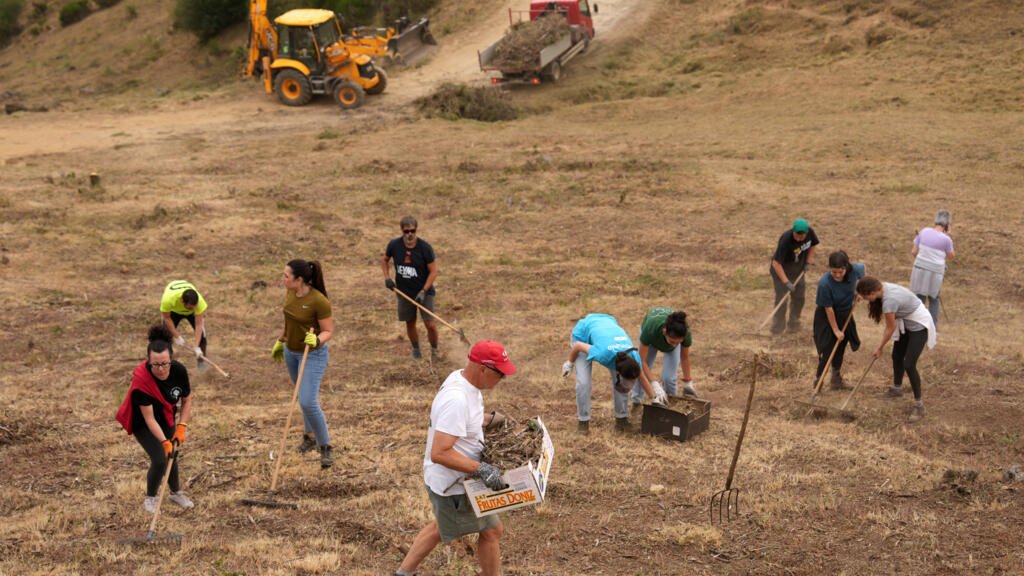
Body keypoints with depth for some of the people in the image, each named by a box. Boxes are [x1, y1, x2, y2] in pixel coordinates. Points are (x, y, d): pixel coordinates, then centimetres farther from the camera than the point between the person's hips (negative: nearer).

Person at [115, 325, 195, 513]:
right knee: (160, 459, -13)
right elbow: (149, 418, -32)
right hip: (143, 423, -4)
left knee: (171, 455, 13)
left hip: (166, 418, 4)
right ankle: (150, 498, 13)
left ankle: (176, 492, 38)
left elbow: (187, 400, -8)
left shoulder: (179, 371, -25)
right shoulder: (141, 380, -37)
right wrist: (164, 441, -36)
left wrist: (181, 427, -16)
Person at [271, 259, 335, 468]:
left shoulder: (319, 301, -26)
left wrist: (317, 340, -38)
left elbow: (328, 331, -18)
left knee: (308, 402, -14)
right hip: (291, 352, 7)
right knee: (304, 397, 21)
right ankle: (311, 435, 40)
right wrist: (280, 342, 23)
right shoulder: (290, 293, -4)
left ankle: (325, 447, 2)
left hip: (313, 354, -7)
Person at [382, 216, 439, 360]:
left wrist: (423, 291, -19)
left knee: (430, 324, -9)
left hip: (424, 291, -3)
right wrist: (387, 277, -3)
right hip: (404, 292, 3)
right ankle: (415, 349, 36)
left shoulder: (425, 247, -16)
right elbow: (385, 260, 13)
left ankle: (434, 350, 15)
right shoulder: (394, 245, -8)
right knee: (410, 323, 13)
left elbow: (433, 271, -11)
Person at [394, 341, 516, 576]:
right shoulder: (456, 400, -34)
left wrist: (490, 419, 7)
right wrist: (481, 469, -38)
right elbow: (440, 453, -37)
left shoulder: (460, 377, -3)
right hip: (453, 486, -10)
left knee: (443, 526, 29)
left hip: (443, 480, 10)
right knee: (491, 530, 7)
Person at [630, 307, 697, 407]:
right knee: (642, 370, 3)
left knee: (668, 376, -13)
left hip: (672, 335, 0)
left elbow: (685, 358, -17)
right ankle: (637, 398, 32)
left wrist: (688, 382, -6)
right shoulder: (650, 329, -46)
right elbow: (642, 360, -34)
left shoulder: (685, 334, -39)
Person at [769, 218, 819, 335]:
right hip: (781, 270, -6)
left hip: (798, 270, 6)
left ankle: (794, 323, 32)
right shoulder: (786, 240, -37)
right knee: (781, 297, -7)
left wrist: (808, 261, -3)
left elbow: (813, 245, 6)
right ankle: (777, 328, 7)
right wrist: (786, 282, -36)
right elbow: (776, 263, -35)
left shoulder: (810, 232, -19)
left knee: (799, 297, 12)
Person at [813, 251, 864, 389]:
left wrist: (858, 290, -2)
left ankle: (836, 380, 31)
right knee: (827, 349, -6)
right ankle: (818, 378, 13)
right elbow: (828, 308, -22)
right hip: (826, 317, -5)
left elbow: (862, 268, 6)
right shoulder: (825, 283, -33)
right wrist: (836, 330, -14)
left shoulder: (855, 270, -22)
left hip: (845, 314, 5)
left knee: (840, 348, 16)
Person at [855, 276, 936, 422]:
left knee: (909, 365, -13)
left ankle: (919, 405, -3)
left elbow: (890, 328, -20)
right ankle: (897, 388, 43)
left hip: (919, 325, -9)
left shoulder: (889, 300, -34)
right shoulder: (883, 288, -11)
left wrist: (880, 348, -7)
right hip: (906, 321, 9)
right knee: (897, 356, 21)